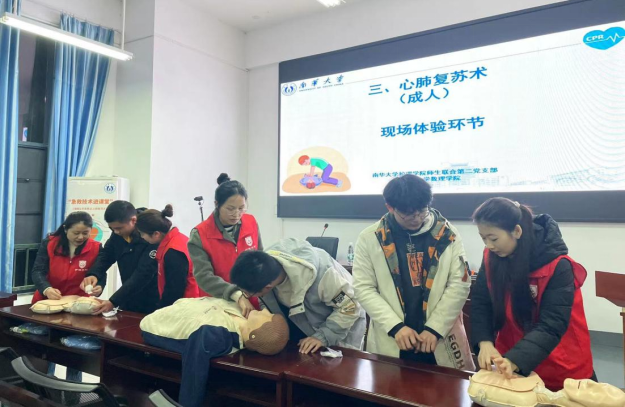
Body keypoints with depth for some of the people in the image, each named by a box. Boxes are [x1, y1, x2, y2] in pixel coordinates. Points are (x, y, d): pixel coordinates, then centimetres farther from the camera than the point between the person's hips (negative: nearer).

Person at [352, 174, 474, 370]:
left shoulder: (447, 233, -3)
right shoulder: (369, 238, -5)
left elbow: (460, 283, -3)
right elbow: (363, 288, -4)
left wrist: (434, 328, -9)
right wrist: (395, 326, -12)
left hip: (441, 339, 1)